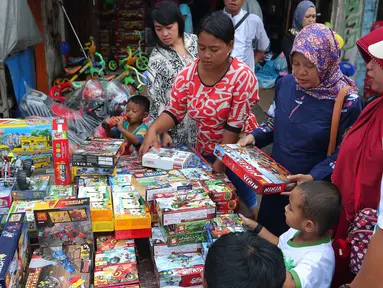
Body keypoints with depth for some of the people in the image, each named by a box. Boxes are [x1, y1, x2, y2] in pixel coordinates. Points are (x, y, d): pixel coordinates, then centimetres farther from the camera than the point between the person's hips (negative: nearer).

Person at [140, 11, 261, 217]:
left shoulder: (242, 76, -23)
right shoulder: (187, 75, -11)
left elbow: (235, 124, -22)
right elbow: (174, 112, -6)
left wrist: (220, 163, -19)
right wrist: (153, 130, -26)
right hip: (204, 152, 4)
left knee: (246, 199, 12)